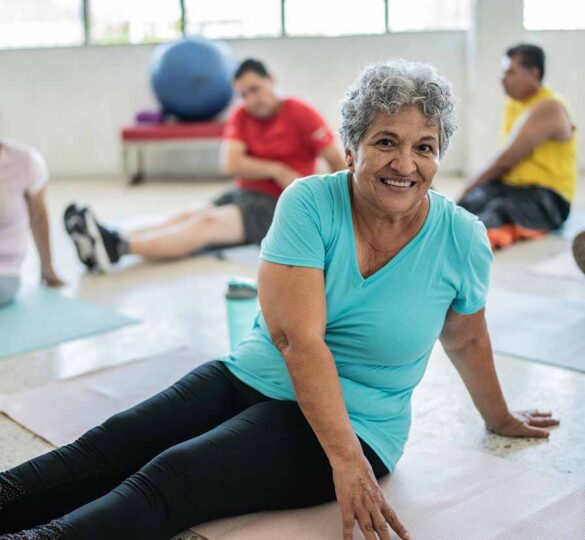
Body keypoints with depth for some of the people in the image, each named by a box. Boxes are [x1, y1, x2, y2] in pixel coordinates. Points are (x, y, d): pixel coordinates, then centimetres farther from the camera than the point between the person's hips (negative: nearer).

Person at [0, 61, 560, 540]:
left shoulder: (462, 239, -9)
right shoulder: (309, 203, -13)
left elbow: (466, 340, 10)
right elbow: (297, 337, -21)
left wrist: (498, 418, 24)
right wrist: (345, 462, -27)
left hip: (353, 422, -2)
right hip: (248, 378, 3)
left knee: (170, 480, -25)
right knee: (108, 446, -17)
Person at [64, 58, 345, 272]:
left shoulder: (301, 114, -6)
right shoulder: (240, 116, 8)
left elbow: (338, 162, -6)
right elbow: (231, 164, -6)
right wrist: (278, 171, -16)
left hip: (278, 206, -6)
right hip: (243, 195, 6)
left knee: (207, 224, -29)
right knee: (187, 217, -21)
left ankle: (117, 248, -49)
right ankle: (112, 240, -43)